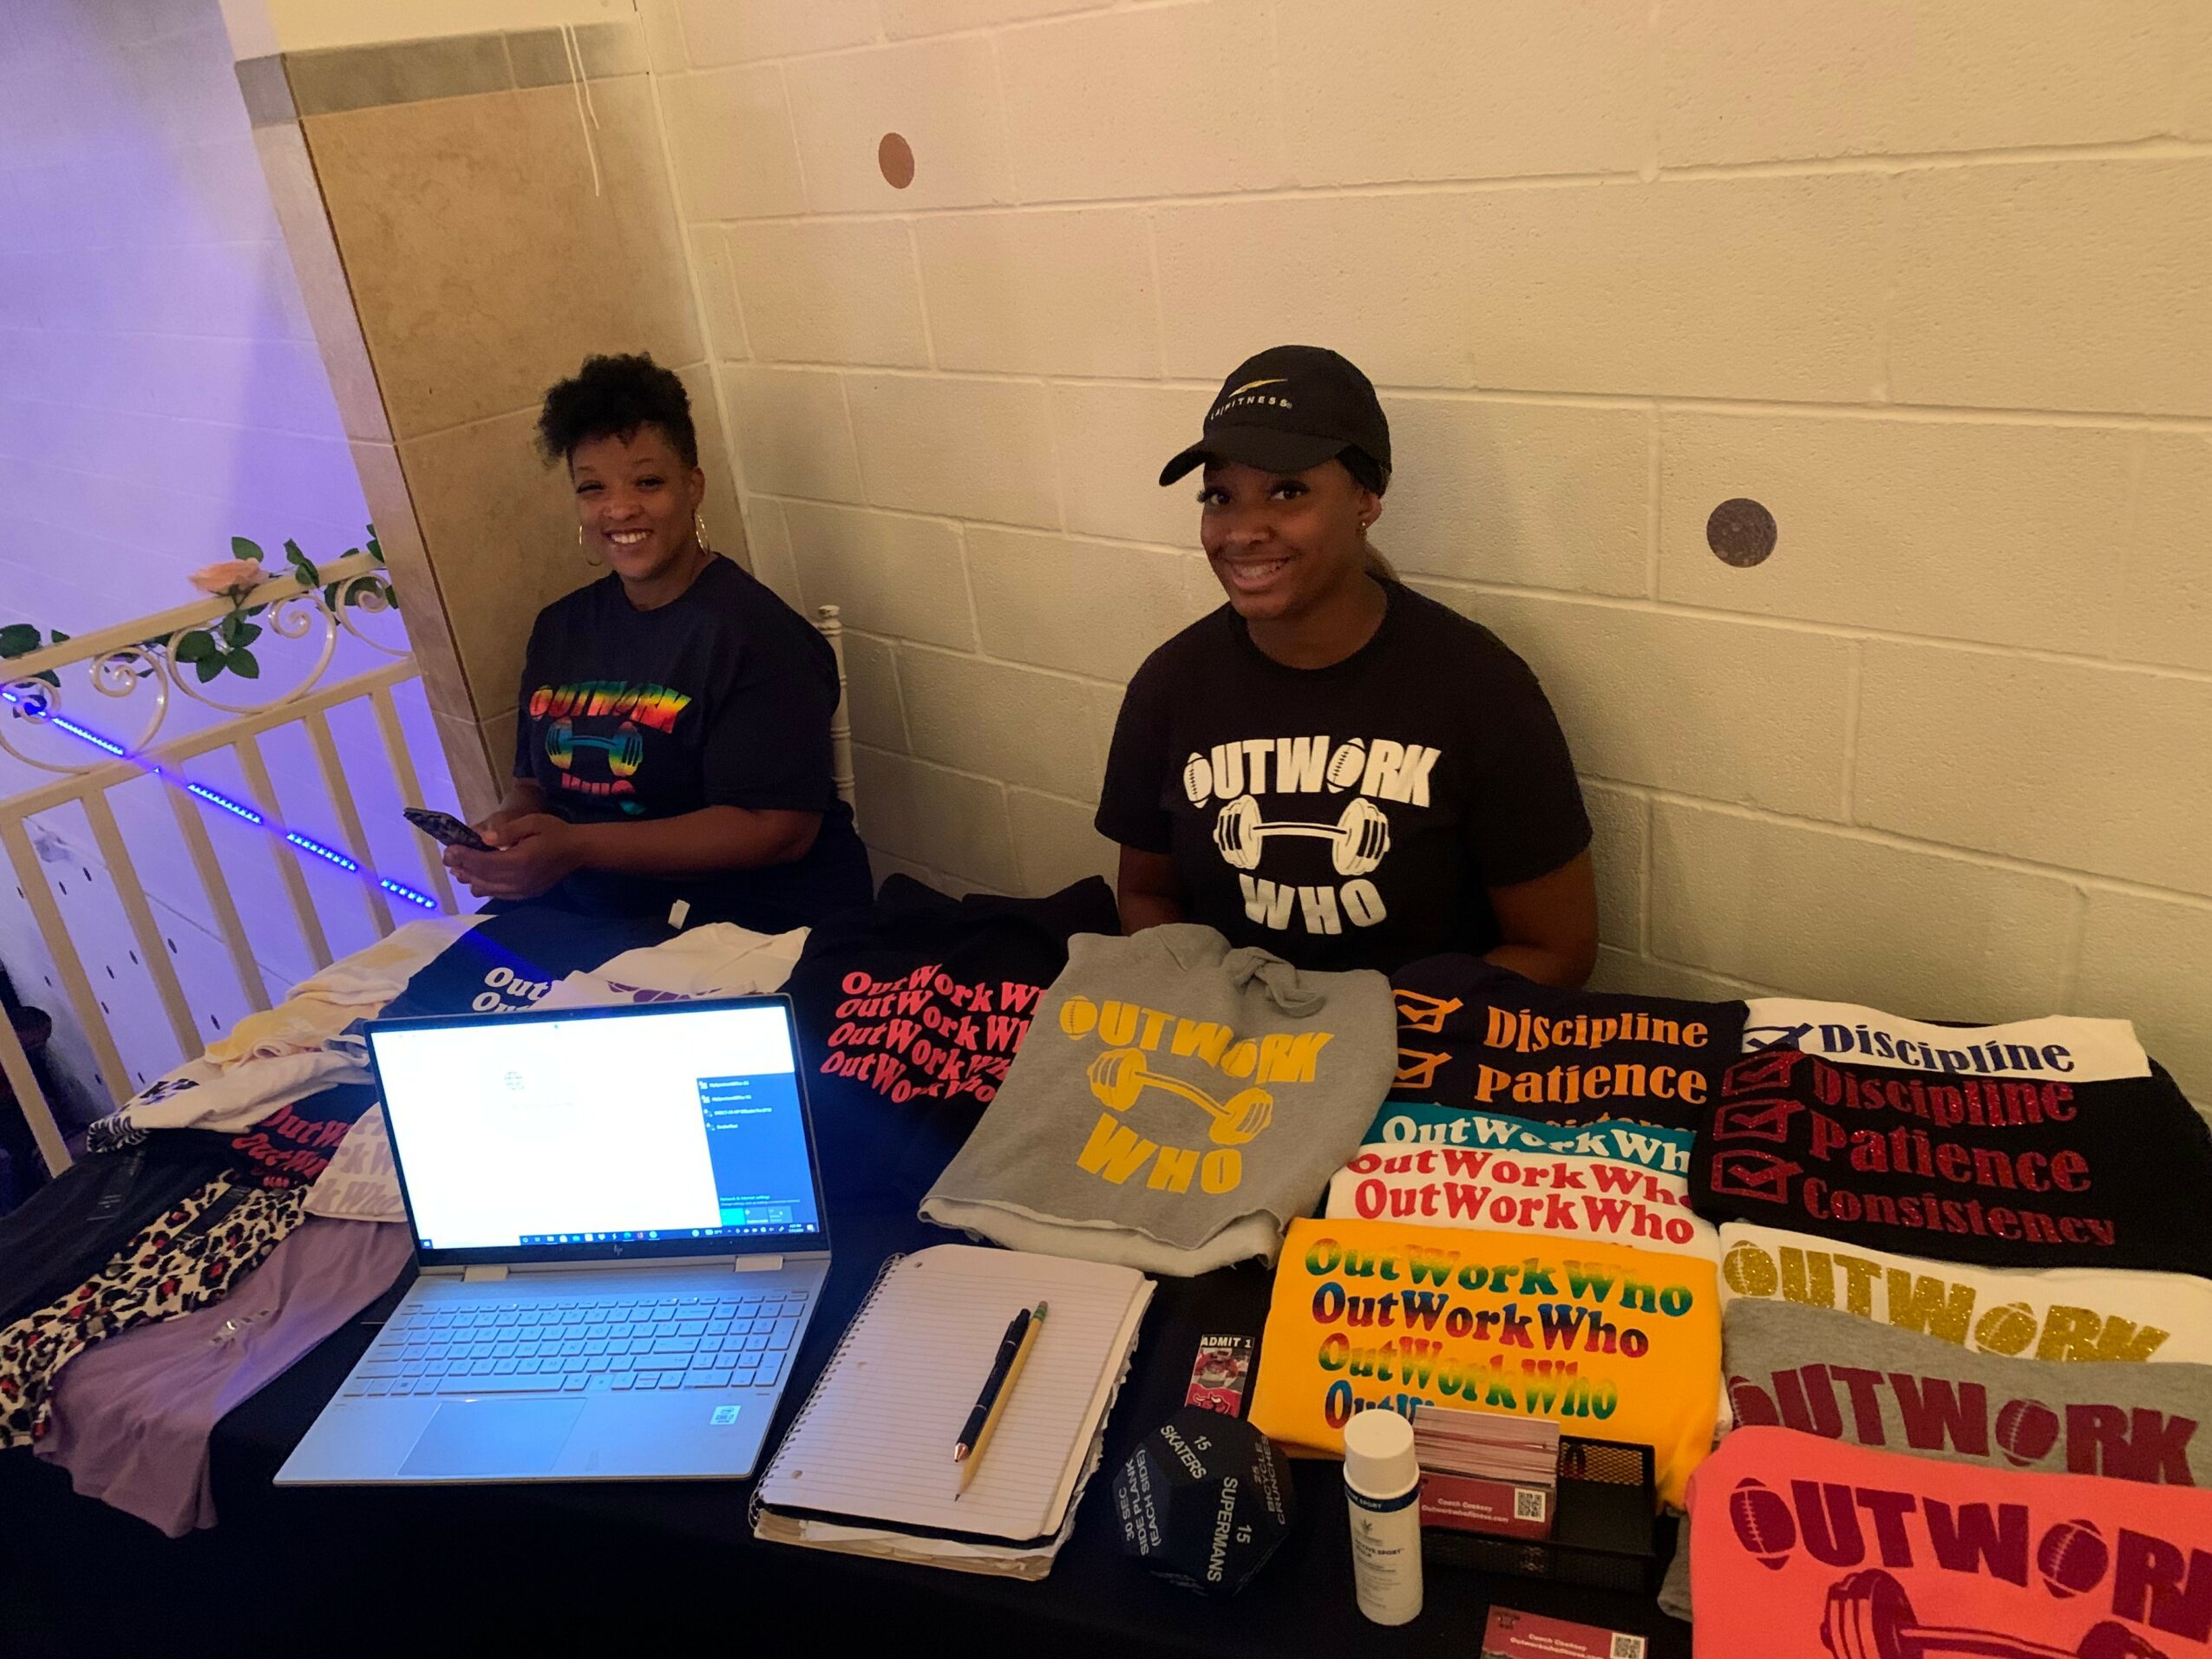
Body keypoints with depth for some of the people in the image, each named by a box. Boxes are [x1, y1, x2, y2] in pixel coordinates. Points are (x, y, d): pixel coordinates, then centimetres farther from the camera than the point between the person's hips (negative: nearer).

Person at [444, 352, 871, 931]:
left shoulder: (755, 632, -11)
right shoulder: (558, 629, 12)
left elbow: (778, 829, -18)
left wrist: (576, 848, -22)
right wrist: (505, 827, -5)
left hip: (758, 933, -6)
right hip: (595, 924, 7)